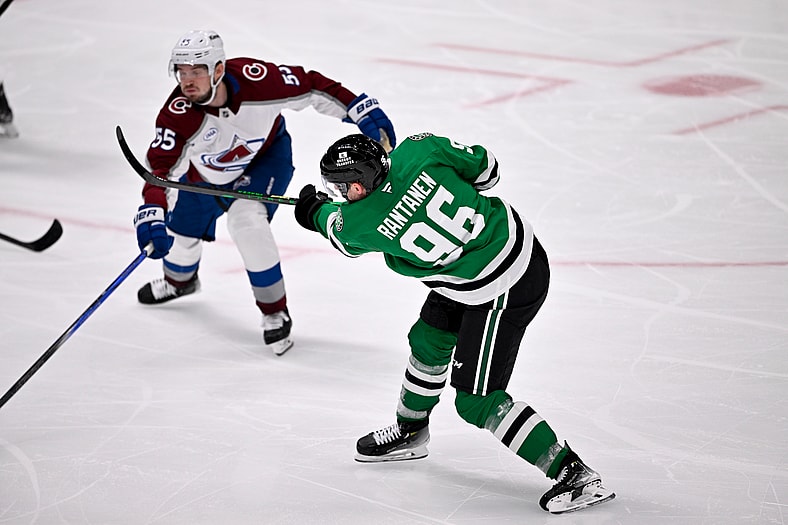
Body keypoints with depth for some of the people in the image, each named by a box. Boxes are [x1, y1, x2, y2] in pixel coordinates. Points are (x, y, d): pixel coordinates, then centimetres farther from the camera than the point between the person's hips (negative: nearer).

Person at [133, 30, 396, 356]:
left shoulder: (255, 79, -37)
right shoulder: (178, 114, -35)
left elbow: (311, 87, -24)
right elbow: (159, 165, -38)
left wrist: (362, 111, -24)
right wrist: (151, 215, -53)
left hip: (265, 155, -3)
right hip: (207, 171, 3)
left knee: (246, 221, -26)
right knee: (181, 232, 14)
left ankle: (275, 312, -8)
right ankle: (179, 281, 55)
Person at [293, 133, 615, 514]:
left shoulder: (363, 224, -18)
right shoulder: (417, 150, -9)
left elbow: (342, 232, 8)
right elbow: (484, 166, 4)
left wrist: (313, 211, 30)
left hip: (502, 293, -9)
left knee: (476, 400, -3)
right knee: (428, 340, 24)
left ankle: (573, 473, -3)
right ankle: (410, 433, 46)